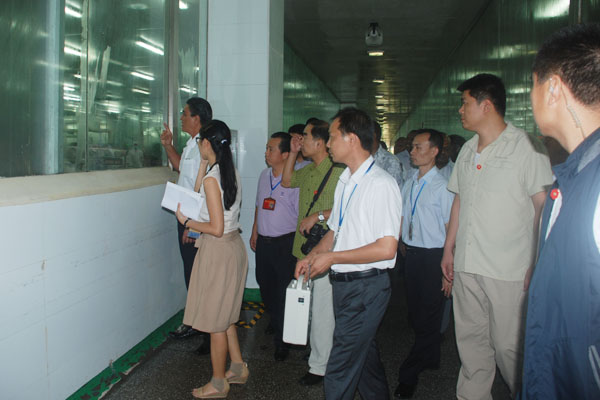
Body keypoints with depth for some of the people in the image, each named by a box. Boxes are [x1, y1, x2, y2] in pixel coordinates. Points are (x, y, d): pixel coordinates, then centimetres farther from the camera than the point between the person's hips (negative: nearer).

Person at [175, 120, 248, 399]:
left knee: (216, 320, 6)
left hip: (218, 250, -9)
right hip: (234, 246, 9)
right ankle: (238, 368, 34)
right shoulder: (231, 172, 5)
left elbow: (216, 228, -21)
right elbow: (198, 196, 15)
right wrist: (204, 164, 11)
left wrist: (186, 221, -9)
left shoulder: (211, 178, -20)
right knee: (225, 315, 22)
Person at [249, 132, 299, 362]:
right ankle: (275, 323, 42)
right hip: (263, 241, 7)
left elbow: (302, 214, -15)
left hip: (285, 243, -7)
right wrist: (254, 232, 19)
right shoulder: (265, 175, 9)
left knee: (284, 291, 2)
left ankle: (282, 340, 16)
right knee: (265, 286, 18)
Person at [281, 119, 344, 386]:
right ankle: (316, 352, 35)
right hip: (306, 249, 9)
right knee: (309, 306, 19)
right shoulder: (308, 171, 12)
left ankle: (320, 366, 13)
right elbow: (287, 181, 27)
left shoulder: (337, 172, -17)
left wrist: (317, 216, -22)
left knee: (322, 309, 0)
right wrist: (292, 153, 17)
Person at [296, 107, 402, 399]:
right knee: (363, 353, 23)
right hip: (343, 284, 9)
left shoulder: (381, 184, -17)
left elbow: (386, 248, -23)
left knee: (340, 370, -3)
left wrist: (331, 257, -18)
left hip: (366, 286, -9)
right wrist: (312, 256, 3)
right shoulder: (345, 182, 11)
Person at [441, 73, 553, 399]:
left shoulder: (525, 147, -7)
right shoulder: (468, 150, 13)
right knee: (470, 340, 14)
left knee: (509, 346, 3)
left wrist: (538, 265, -13)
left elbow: (544, 207, -9)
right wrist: (449, 248, 17)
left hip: (508, 271, -6)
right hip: (466, 265, 6)